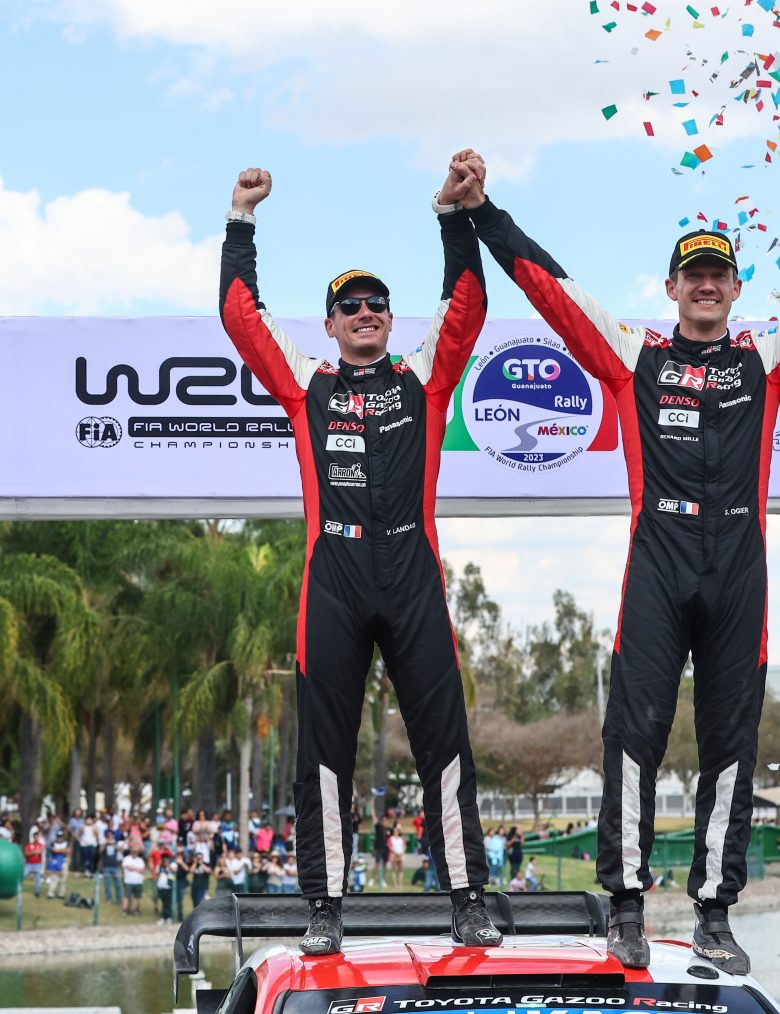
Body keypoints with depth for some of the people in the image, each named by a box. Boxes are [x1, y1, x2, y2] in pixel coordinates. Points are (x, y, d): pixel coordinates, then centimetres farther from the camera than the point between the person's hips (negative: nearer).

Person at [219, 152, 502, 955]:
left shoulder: (424, 378, 13)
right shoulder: (306, 384, 13)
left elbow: (466, 307, 3)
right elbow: (240, 316, 9)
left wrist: (454, 216, -6)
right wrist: (241, 224, 6)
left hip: (413, 573, 0)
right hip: (334, 576, 0)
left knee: (442, 735, 0)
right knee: (325, 743, 2)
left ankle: (468, 897, 5)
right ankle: (325, 905, 7)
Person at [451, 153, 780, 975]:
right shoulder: (635, 355, 9)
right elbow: (550, 288, 6)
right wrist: (482, 212, 3)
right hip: (658, 560, -1)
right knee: (637, 728, -5)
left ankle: (714, 912, 10)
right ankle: (627, 901, 3)